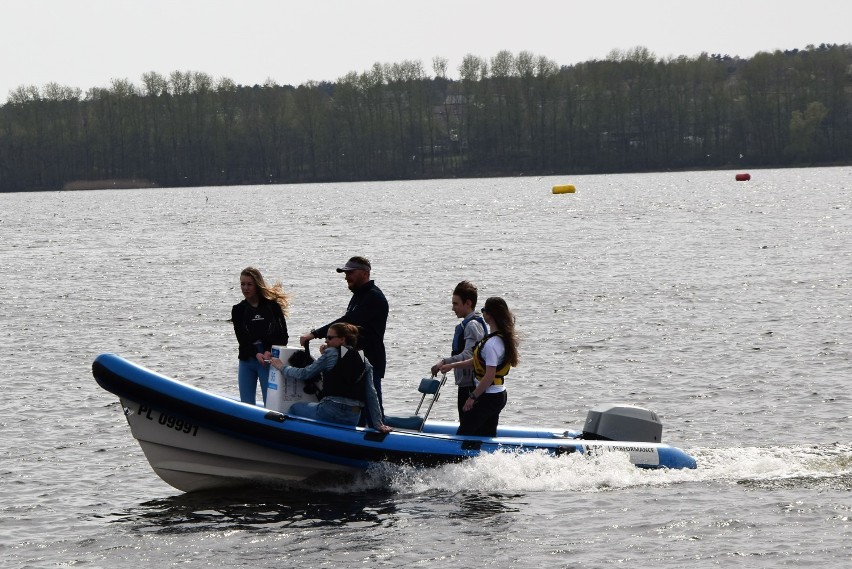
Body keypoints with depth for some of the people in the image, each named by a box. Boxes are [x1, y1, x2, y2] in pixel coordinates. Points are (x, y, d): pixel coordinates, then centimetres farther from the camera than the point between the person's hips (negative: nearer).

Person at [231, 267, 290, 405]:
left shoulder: (272, 306, 2)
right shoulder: (238, 310, 10)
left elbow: (283, 336, -1)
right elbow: (242, 338, -1)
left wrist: (269, 352, -17)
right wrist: (256, 354, -18)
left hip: (269, 360, -4)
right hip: (247, 359, 4)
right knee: (246, 403, 4)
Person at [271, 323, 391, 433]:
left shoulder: (331, 353, -5)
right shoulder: (364, 361, 8)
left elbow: (305, 374, 1)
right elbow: (371, 396, 5)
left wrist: (282, 367, 17)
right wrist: (378, 424, 6)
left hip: (331, 413, -6)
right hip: (353, 419, 6)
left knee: (294, 408, 18)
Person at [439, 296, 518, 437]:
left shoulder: (491, 343, -24)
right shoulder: (503, 338, 7)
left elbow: (489, 376, -24)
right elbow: (479, 361, 17)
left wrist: (473, 397, -16)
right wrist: (453, 366, 19)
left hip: (488, 398, -9)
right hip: (499, 395, 9)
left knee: (463, 434, -2)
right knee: (487, 436, 14)